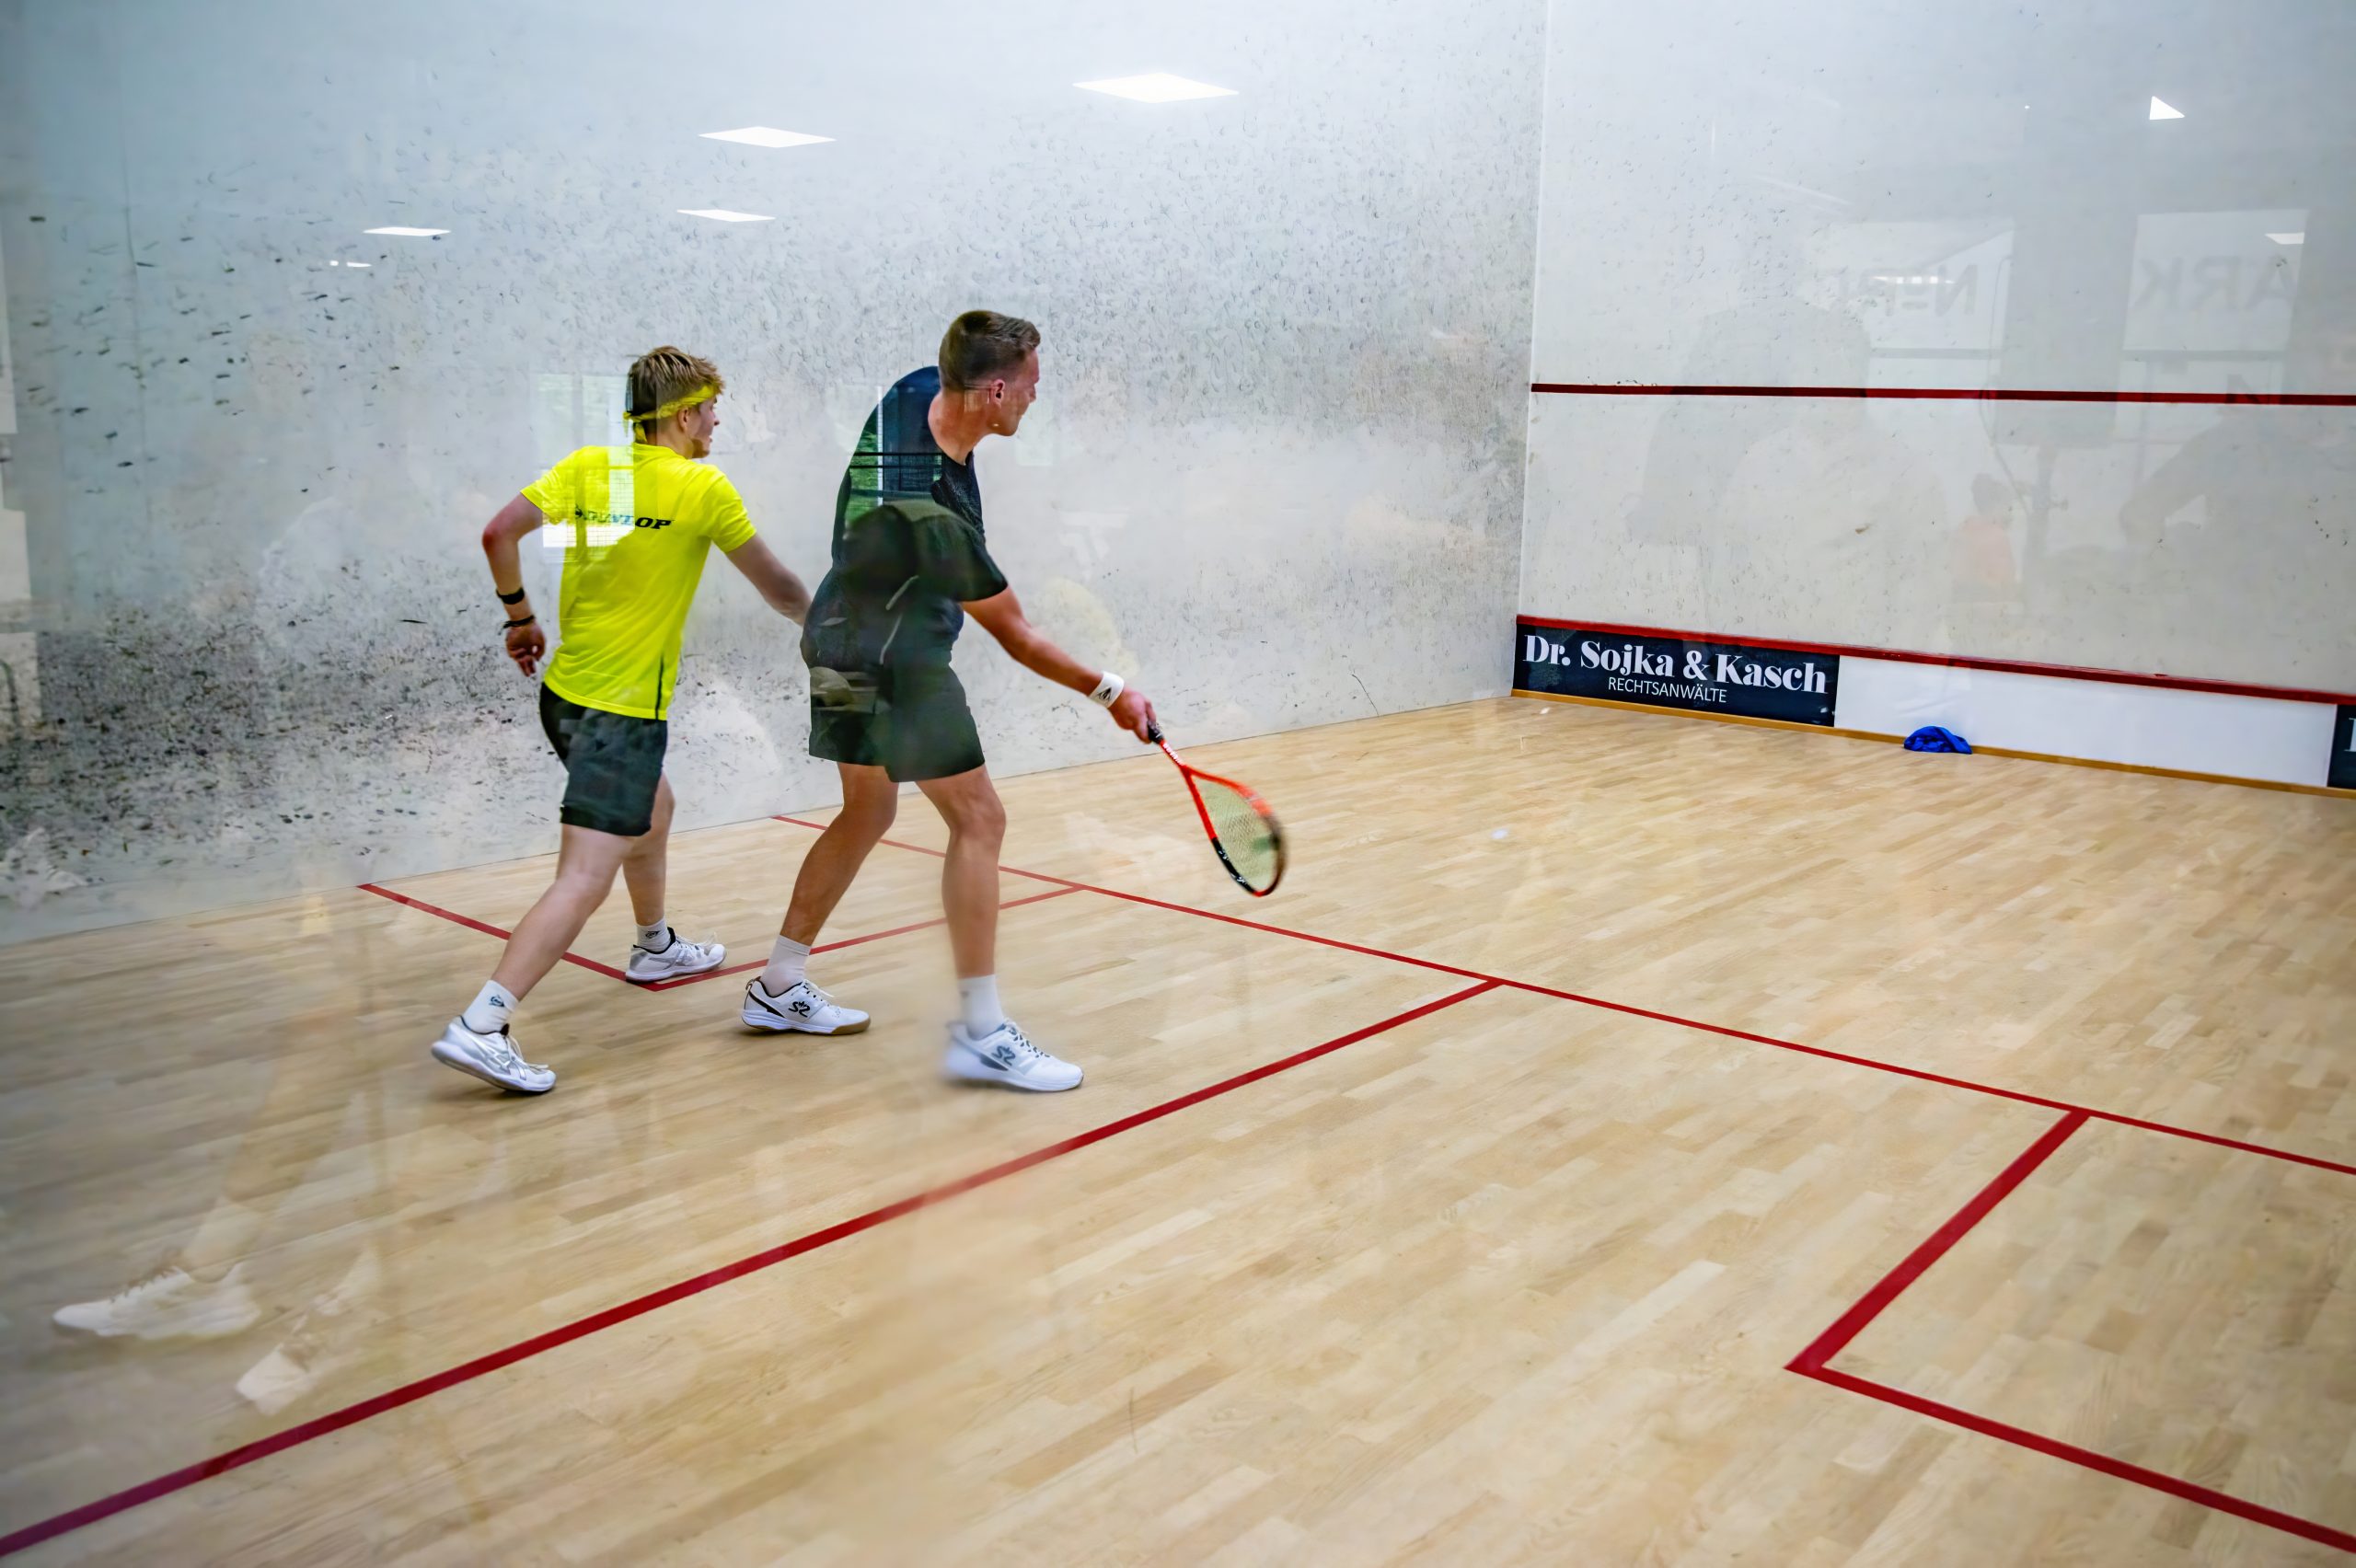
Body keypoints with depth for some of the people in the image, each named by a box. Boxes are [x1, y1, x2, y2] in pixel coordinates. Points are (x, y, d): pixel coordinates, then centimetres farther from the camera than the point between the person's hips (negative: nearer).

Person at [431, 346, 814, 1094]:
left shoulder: (587, 466, 4)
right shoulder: (703, 489, -10)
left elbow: (499, 534, -4)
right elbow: (776, 587, 0)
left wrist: (520, 617, 10)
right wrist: (817, 618, 20)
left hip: (565, 690, 8)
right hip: (624, 709, -8)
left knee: (652, 810, 31)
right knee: (585, 880, -12)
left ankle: (655, 946, 51)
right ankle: (480, 1026, -22)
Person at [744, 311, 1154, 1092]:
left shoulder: (917, 391, -7)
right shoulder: (937, 513, -30)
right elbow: (1013, 635, -20)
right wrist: (1110, 692, -13)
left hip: (843, 643, 10)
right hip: (895, 664, -10)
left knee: (866, 812, 19)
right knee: (978, 819, -7)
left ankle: (778, 988, 29)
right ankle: (981, 1033, -4)